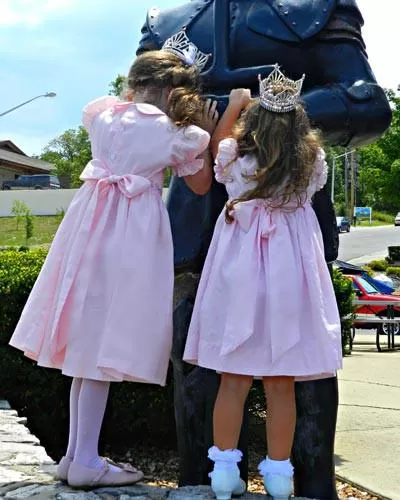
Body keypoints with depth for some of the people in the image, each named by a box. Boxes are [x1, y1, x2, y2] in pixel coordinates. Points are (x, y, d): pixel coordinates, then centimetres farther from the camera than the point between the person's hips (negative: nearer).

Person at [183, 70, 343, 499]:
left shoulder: (234, 157, -2)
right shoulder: (312, 162, -3)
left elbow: (217, 143, 21)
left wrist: (234, 105, 29)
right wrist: (295, 119, 26)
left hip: (239, 276, 1)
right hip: (289, 277, 0)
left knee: (233, 379, 7)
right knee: (281, 385, 6)